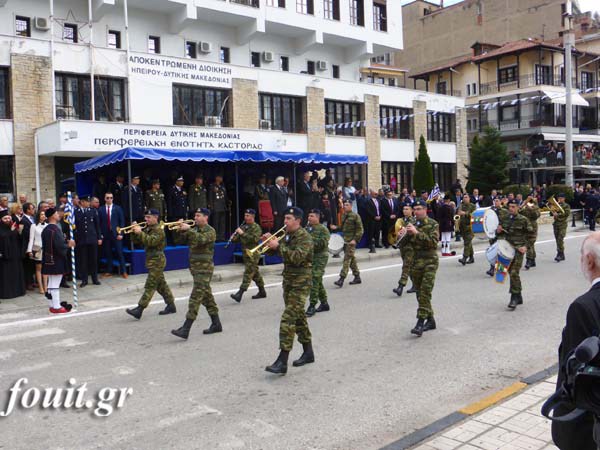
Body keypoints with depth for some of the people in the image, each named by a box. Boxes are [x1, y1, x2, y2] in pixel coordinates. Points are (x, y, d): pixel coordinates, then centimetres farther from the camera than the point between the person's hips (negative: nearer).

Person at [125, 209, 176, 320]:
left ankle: (139, 310, -12)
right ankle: (171, 306, 22)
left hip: (157, 261, -9)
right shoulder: (147, 229, 14)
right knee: (161, 284, 14)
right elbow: (137, 241, 12)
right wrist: (135, 232, -5)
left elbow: (151, 241, -27)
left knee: (150, 286, -9)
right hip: (151, 261, 9)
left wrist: (140, 233, -25)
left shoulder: (159, 230, -12)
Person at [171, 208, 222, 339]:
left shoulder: (210, 231, -9)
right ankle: (216, 324, 21)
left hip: (204, 268, -9)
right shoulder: (194, 229, 14)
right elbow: (181, 240, 8)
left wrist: (188, 229, -26)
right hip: (195, 267, 9)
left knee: (196, 296, -12)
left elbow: (201, 239, -28)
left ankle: (185, 329, -15)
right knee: (206, 295, 13)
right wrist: (180, 229, -8)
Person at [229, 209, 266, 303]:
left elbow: (255, 239, -23)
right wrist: (234, 238, -3)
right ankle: (262, 292, 26)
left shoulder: (256, 227, -9)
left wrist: (243, 233, -25)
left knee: (248, 274, -12)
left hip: (253, 254, -8)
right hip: (246, 254, 8)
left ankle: (239, 294, -18)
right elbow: (239, 239, 20)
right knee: (255, 273, 15)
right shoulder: (244, 226, 14)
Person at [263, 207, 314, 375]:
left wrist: (278, 246, -26)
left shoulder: (304, 237, -14)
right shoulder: (287, 235, 11)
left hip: (301, 282, -9)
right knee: (298, 316, 15)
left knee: (288, 318, -13)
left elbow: (297, 257, -28)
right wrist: (270, 242, -3)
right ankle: (308, 353, 28)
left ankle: (282, 362, -13)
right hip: (288, 280, 9)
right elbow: (279, 251, 15)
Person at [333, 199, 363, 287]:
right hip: (344, 241, 8)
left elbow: (360, 229, -9)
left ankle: (341, 279, -15)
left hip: (351, 241, -8)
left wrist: (355, 239, -17)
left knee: (347, 259, -11)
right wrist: (336, 227, 6)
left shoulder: (355, 216, -9)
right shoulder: (343, 216, 13)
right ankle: (357, 277, 24)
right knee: (352, 259, 14)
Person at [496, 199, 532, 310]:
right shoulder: (503, 218, 8)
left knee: (514, 273, -15)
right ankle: (518, 297, 25)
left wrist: (525, 246, -13)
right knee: (511, 273, 11)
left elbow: (530, 233, -1)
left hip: (519, 248, -5)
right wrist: (498, 231, -4)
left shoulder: (523, 220, -5)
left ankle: (514, 298, -8)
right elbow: (499, 234, 20)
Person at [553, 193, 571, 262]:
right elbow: (552, 213, 14)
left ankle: (560, 255, -15)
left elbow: (567, 213, -14)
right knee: (557, 239, 7)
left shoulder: (566, 206, 0)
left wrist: (558, 214, -20)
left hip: (562, 225, -6)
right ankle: (560, 254, 15)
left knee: (560, 239, -15)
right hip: (556, 224, 6)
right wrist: (553, 213, -8)